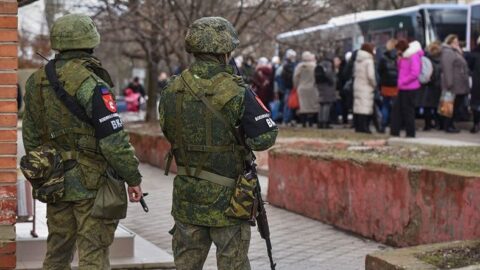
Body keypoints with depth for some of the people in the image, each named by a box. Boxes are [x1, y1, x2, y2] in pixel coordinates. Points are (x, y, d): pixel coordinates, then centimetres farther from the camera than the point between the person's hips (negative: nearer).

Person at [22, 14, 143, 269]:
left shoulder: (37, 81, 4)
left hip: (56, 181, 7)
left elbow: (31, 136, 12)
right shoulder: (91, 84, -18)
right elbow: (113, 140, -20)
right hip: (91, 182, -7)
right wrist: (133, 178, -9)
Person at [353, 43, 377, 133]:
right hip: (366, 88, -7)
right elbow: (370, 75, -17)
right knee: (365, 107, -6)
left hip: (357, 85, 7)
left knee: (357, 105, 10)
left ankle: (357, 126, 13)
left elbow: (354, 73, 14)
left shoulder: (357, 61, 10)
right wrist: (374, 84, -4)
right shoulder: (369, 61, -12)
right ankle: (363, 127, -9)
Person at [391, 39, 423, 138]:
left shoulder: (413, 57, -15)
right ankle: (394, 131, 13)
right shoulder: (404, 57, 15)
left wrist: (402, 81, -16)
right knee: (396, 108, 8)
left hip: (410, 89, -10)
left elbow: (415, 73, -22)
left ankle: (410, 134, 6)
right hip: (403, 88, 10)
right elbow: (400, 69, 24)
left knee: (408, 111, -3)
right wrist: (399, 60, 5)